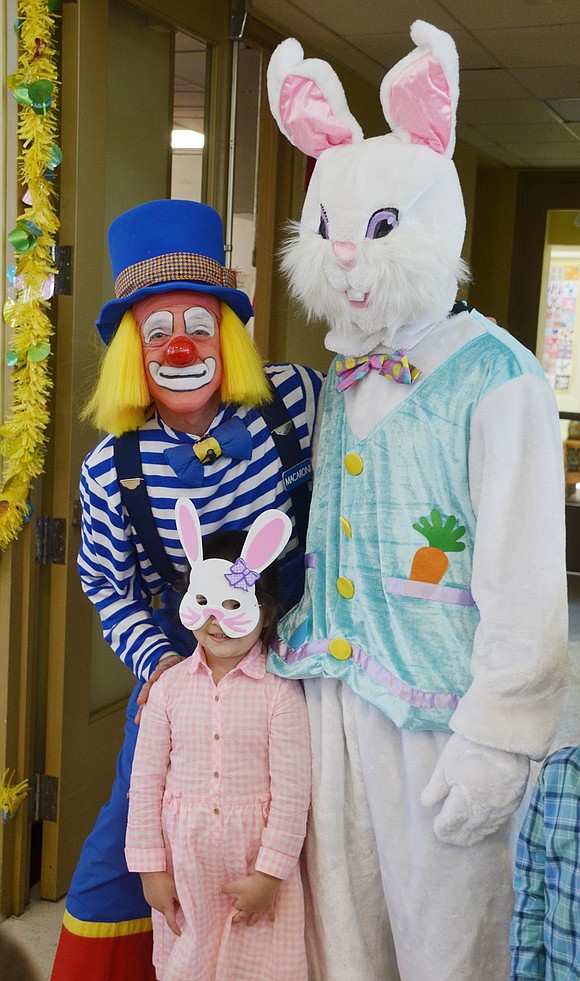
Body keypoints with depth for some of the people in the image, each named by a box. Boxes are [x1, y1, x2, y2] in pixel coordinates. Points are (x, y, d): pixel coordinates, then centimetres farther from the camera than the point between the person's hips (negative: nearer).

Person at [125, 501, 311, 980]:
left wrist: (268, 874, -10)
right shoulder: (170, 685, -1)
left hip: (256, 858, -2)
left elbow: (292, 790, -9)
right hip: (184, 856, 2)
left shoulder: (279, 690, -9)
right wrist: (150, 869, 0)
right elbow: (145, 782, 2)